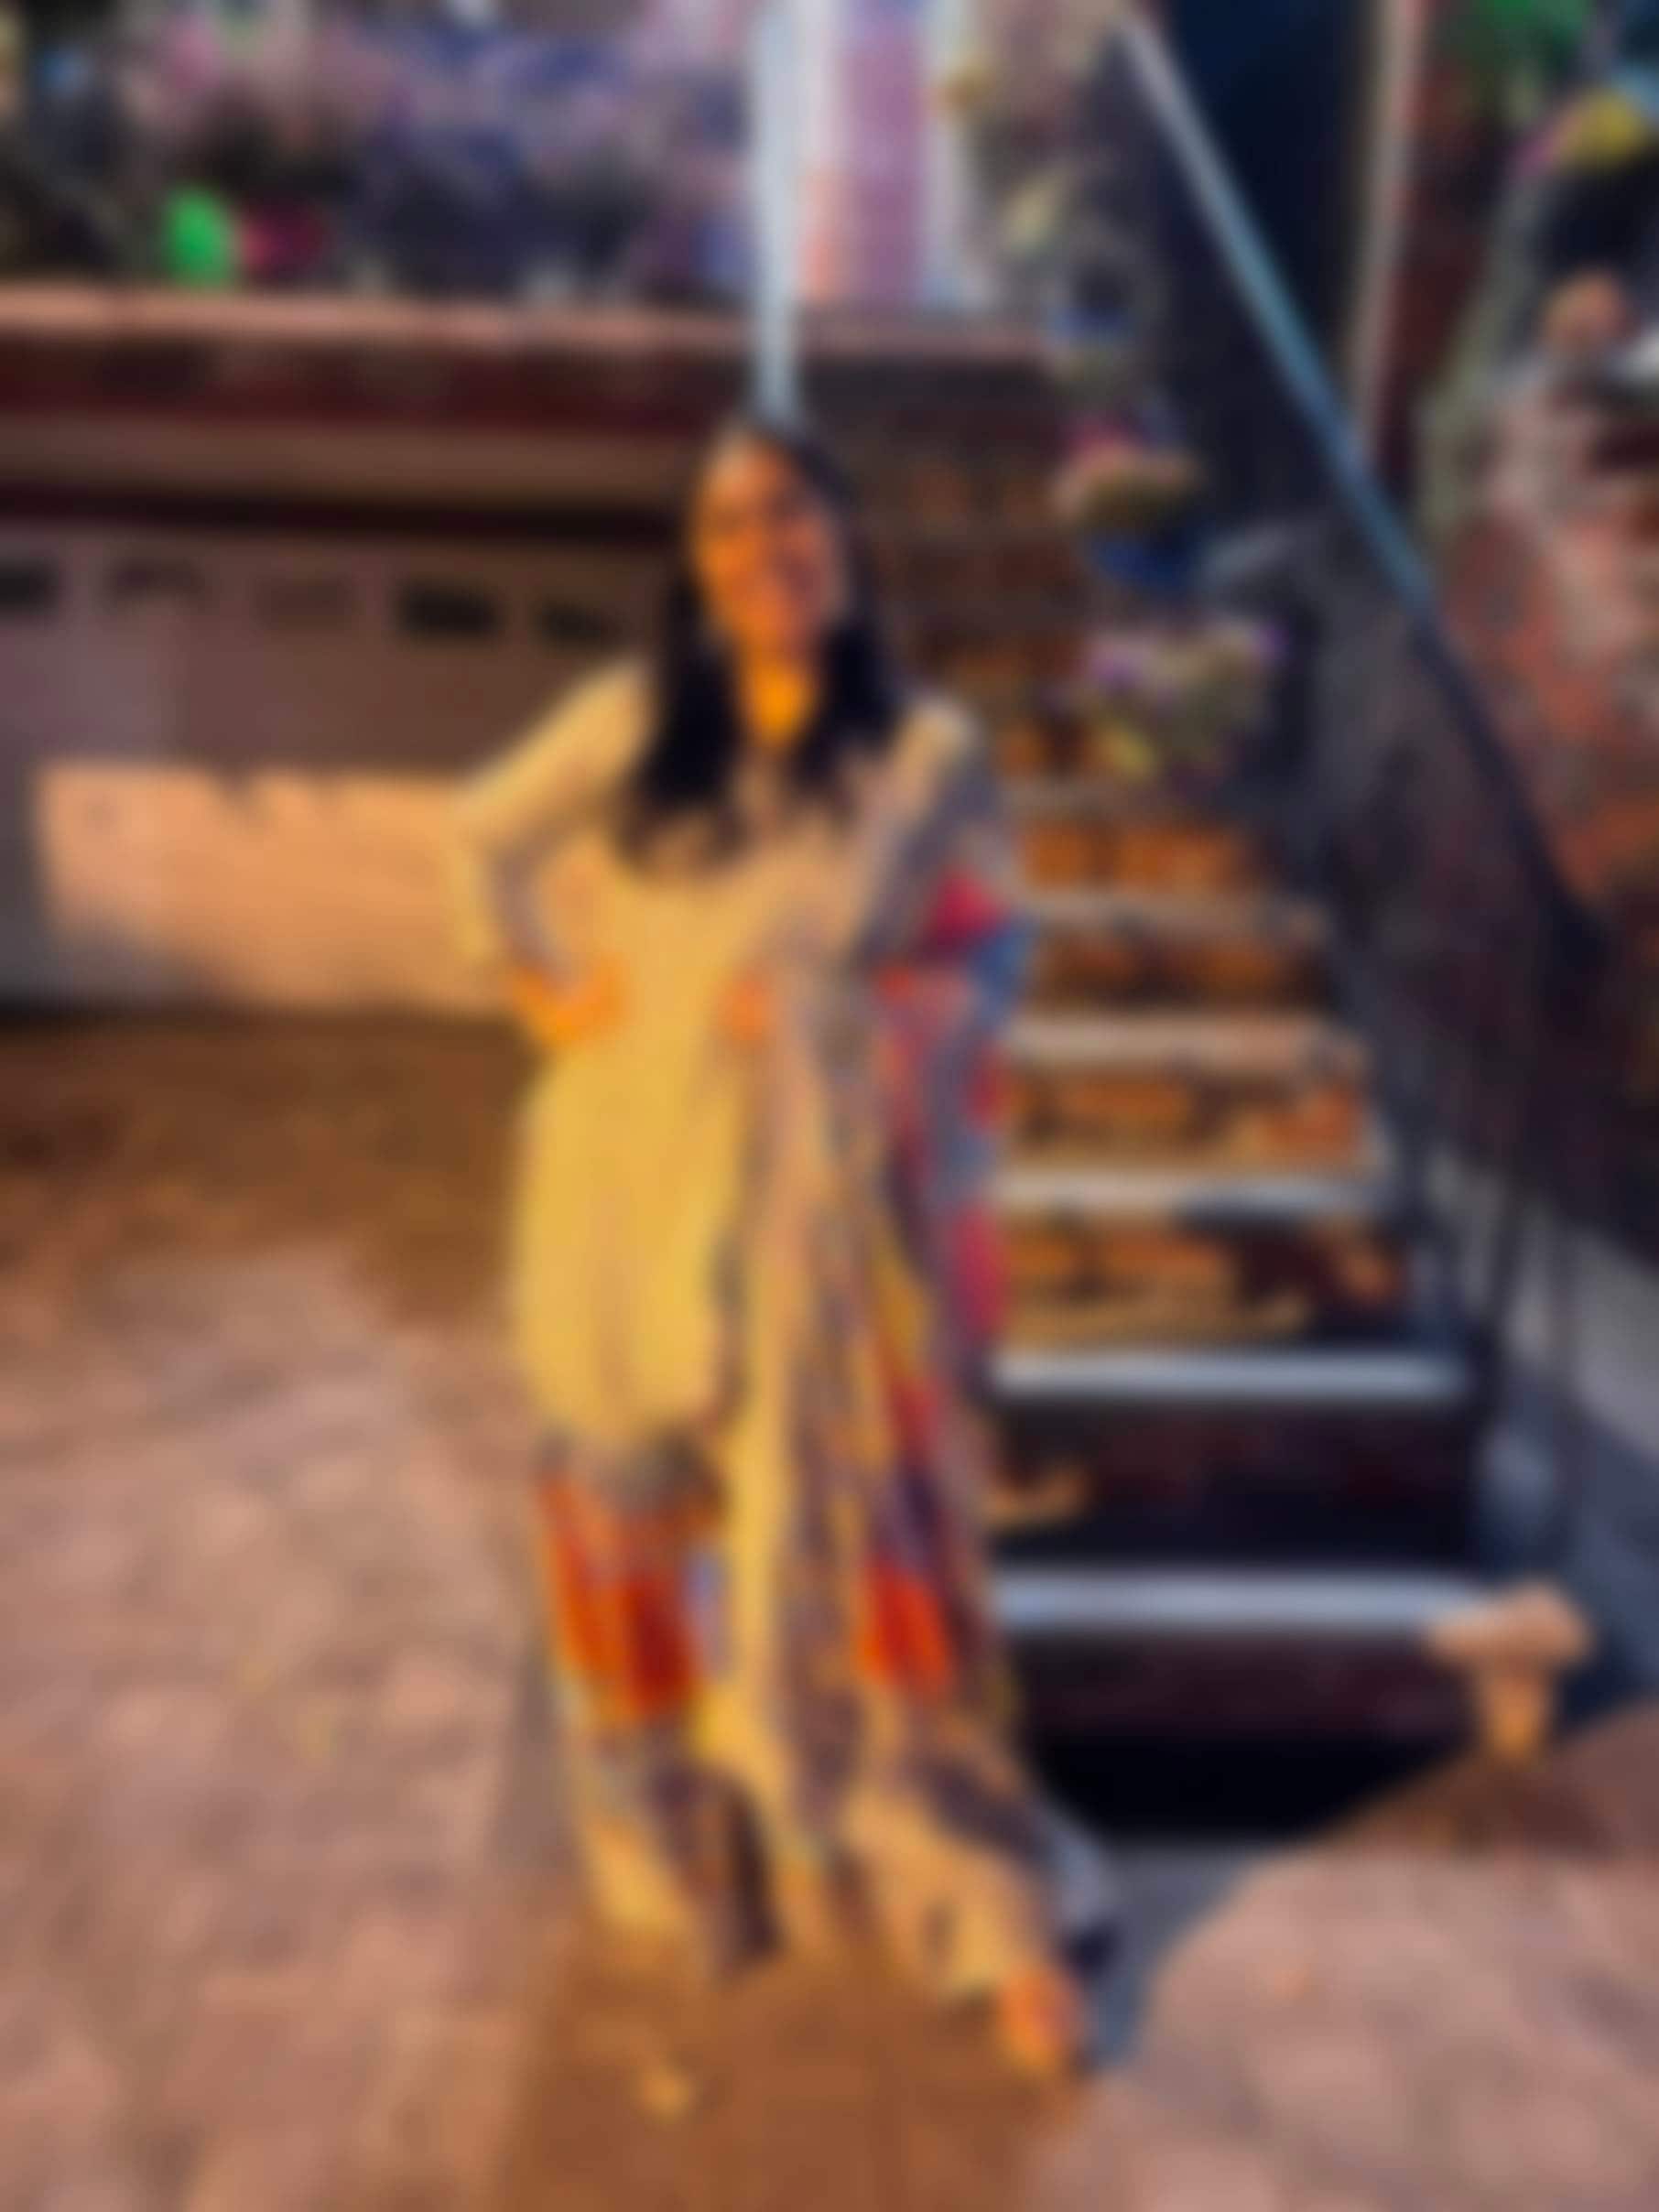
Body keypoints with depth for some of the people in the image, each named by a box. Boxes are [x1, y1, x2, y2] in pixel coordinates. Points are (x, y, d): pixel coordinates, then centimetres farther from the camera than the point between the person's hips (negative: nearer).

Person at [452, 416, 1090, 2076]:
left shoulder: (927, 754, 1)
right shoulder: (632, 720, 4)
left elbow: (990, 954, 2)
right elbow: (488, 837, 16)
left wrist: (855, 1021, -15)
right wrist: (537, 989, 3)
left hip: (822, 1200, -2)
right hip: (634, 1180, 2)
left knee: (865, 1530, -1)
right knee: (636, 1505, 11)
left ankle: (986, 1911, 15)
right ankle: (677, 1838, 34)